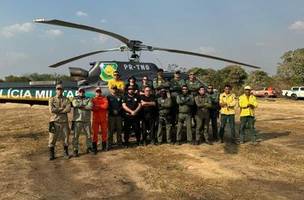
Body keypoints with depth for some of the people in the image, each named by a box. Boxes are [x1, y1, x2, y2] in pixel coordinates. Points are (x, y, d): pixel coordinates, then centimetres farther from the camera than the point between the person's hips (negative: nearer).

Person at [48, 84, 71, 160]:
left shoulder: (66, 100, 6)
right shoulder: (52, 99, 3)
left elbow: (68, 109, -13)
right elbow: (51, 110, -14)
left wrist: (57, 110, -15)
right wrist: (62, 108, -10)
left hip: (64, 122, 2)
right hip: (54, 122, -1)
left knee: (66, 138, 7)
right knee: (52, 138, 1)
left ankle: (65, 153, 20)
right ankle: (51, 154, 12)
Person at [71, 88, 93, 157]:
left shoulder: (88, 99, 12)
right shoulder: (75, 99, 9)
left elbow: (90, 106, -9)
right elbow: (75, 104, -14)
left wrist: (81, 106, -12)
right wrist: (85, 105, -7)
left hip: (87, 120, 2)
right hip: (77, 120, -2)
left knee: (88, 134, 7)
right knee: (76, 136, -2)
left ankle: (89, 148, 22)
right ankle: (75, 150, 6)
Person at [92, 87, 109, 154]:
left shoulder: (104, 99, 6)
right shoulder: (93, 99, 6)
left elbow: (105, 106, -12)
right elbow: (92, 108, -8)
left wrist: (97, 106, -11)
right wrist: (101, 107, -19)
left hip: (103, 118, 1)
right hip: (95, 118, -1)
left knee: (104, 131, 6)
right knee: (95, 132, -2)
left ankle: (104, 146, 18)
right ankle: (94, 148, 2)